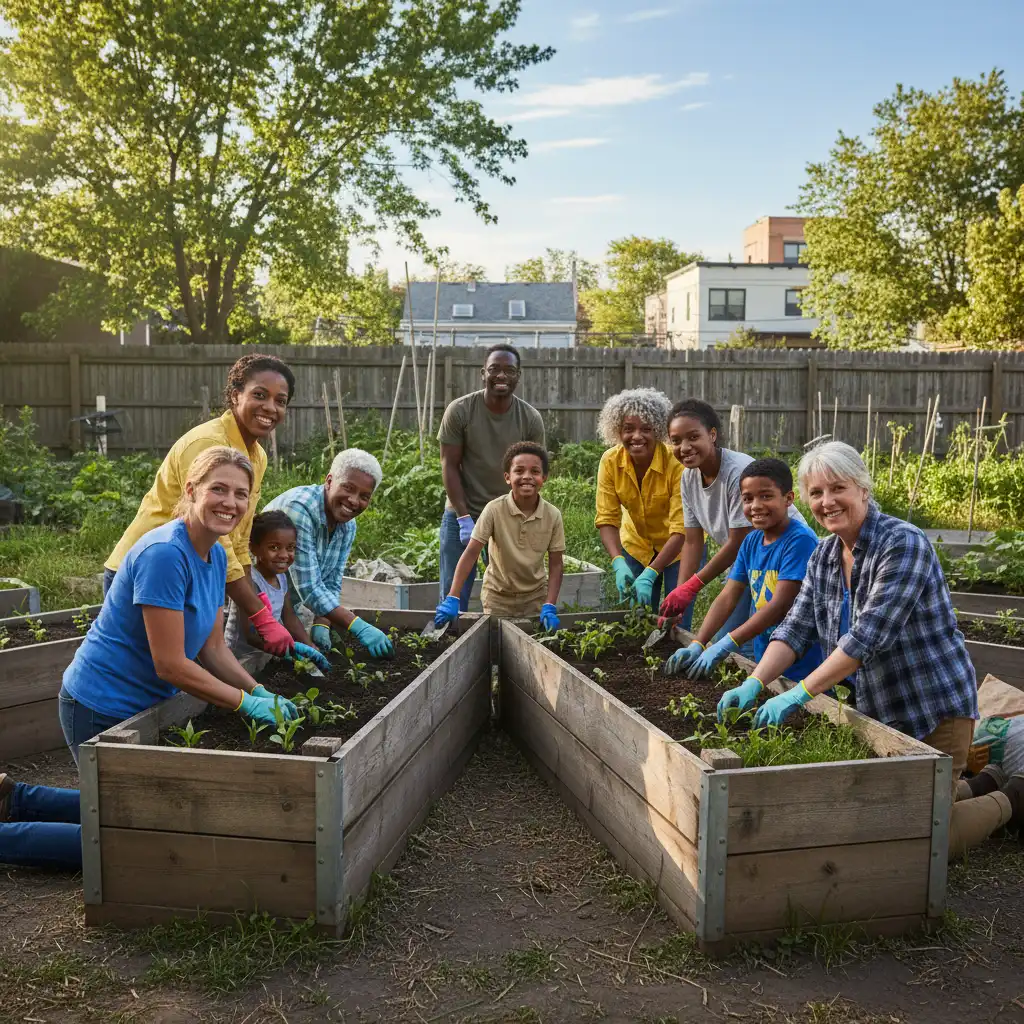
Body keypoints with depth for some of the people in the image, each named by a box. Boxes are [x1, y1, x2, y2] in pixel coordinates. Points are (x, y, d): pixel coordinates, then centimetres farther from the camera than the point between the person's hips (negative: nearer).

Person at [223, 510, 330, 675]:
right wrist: (296, 648, -36)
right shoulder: (250, 581, -26)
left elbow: (289, 617, 6)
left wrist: (312, 650, -5)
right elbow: (251, 636, -29)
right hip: (243, 659, -7)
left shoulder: (281, 576, -2)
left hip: (267, 655, 7)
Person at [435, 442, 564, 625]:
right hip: (498, 595, -1)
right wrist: (452, 598, -25)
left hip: (536, 595, 1)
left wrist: (549, 607, -19)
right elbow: (471, 553, -19)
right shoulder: (494, 509, -19)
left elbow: (555, 565, -9)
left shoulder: (553, 515, -14)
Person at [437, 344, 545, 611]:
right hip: (462, 515, -1)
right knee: (453, 599, 3)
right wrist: (464, 517, -13)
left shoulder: (531, 419, -4)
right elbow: (449, 466, -7)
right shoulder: (459, 411, -9)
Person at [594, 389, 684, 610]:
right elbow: (607, 519, -16)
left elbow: (681, 530, -28)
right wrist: (618, 564, -32)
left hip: (679, 546, -3)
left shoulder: (676, 463, -28)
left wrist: (650, 574, -36)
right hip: (636, 544, 3)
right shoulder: (610, 461, -17)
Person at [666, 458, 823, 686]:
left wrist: (724, 646, -26)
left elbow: (779, 606, -23)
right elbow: (727, 598, 0)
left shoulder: (800, 540, -18)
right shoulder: (751, 542, 4)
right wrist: (697, 645, -12)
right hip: (764, 661, 6)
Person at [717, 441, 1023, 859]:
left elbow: (871, 633, -30)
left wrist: (801, 692, -34)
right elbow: (796, 628, -2)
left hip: (934, 710, -7)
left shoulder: (904, 544, -22)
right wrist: (753, 683, -17)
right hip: (876, 711, 8)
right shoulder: (824, 555, 2)